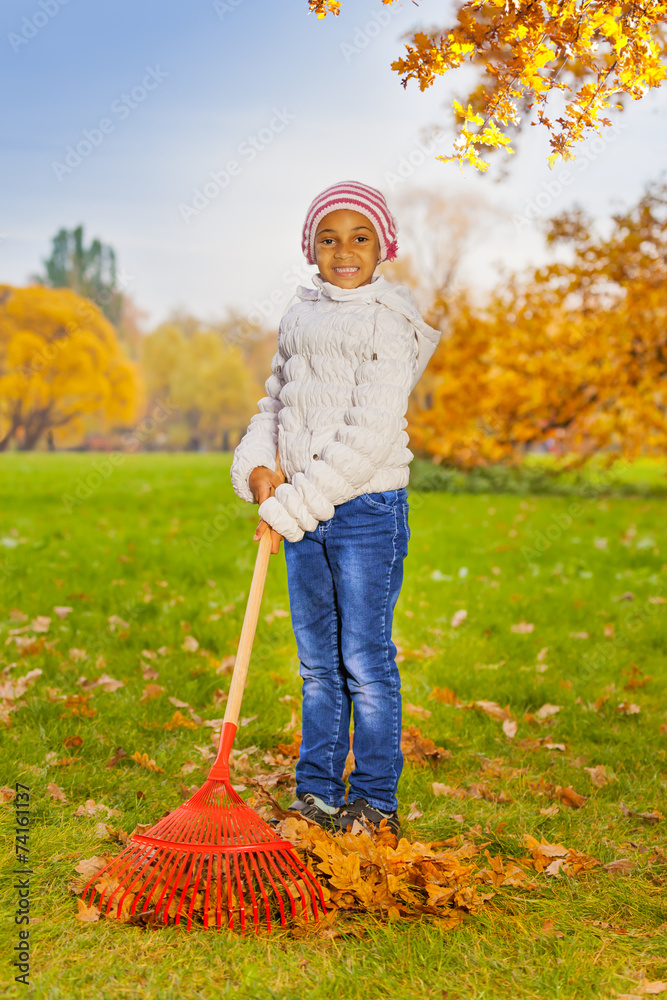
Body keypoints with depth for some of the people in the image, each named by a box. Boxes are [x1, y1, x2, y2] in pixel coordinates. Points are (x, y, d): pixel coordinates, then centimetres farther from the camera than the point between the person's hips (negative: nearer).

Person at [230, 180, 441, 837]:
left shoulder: (388, 323, -10)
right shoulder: (299, 317, 11)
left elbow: (369, 437, -17)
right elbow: (275, 402, 18)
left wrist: (292, 505, -16)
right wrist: (259, 467, -2)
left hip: (366, 509, -6)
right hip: (302, 513, 6)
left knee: (365, 661, 2)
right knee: (316, 662, 13)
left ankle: (375, 801, 16)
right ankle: (317, 793, 25)